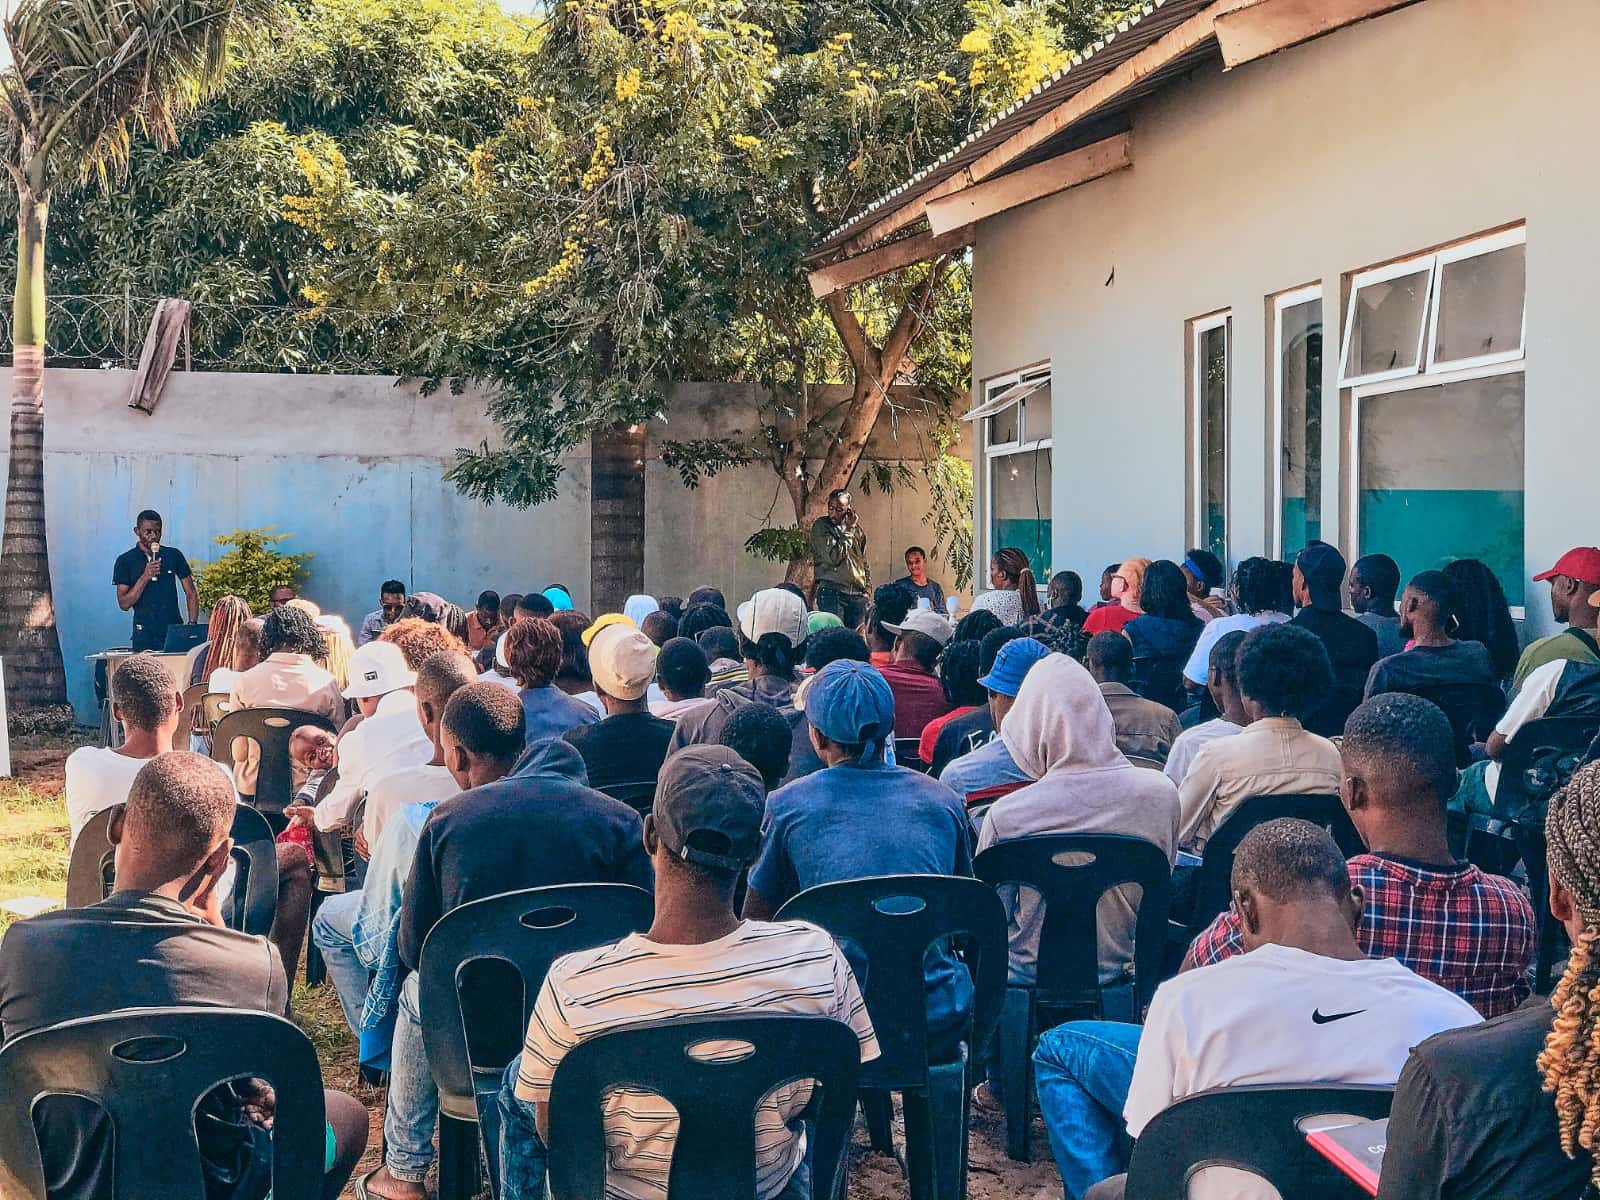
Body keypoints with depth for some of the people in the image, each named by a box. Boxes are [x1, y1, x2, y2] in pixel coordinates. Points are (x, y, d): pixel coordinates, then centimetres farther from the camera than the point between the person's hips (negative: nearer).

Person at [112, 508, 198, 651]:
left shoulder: (174, 555, 8)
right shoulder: (125, 561, 4)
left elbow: (191, 594, 10)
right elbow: (124, 604, -2)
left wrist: (192, 624, -5)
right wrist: (145, 577, -12)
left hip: (174, 631, 1)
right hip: (144, 635, -1)